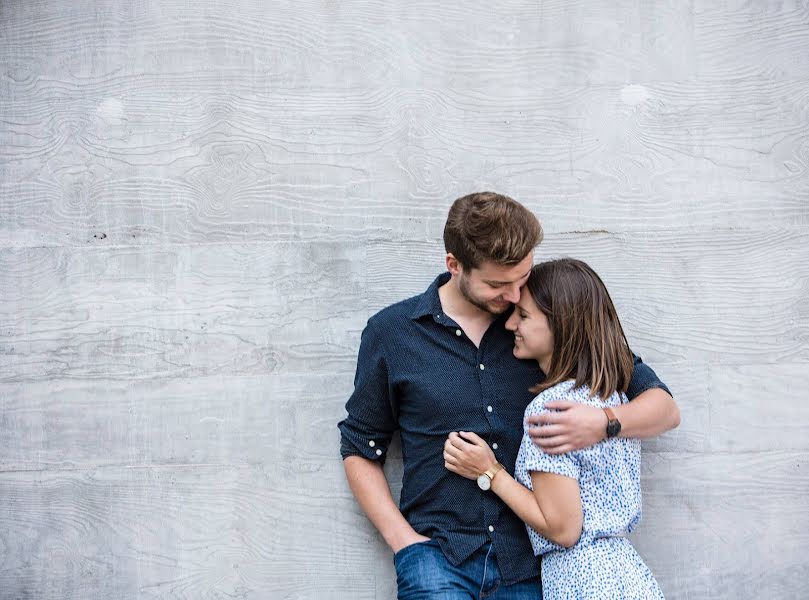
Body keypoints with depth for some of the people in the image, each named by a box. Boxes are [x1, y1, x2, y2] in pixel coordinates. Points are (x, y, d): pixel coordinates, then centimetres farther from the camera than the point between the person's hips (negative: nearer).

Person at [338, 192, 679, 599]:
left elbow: (664, 408, 8)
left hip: (530, 560, 2)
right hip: (438, 553, -2)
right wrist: (404, 541, 0)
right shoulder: (390, 332, 4)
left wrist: (604, 424, -14)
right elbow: (360, 451, 13)